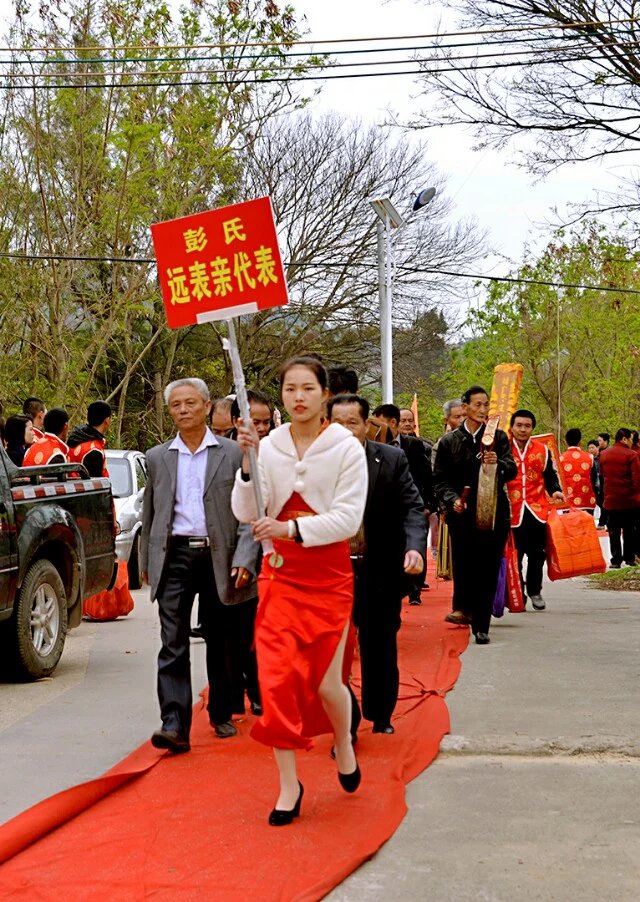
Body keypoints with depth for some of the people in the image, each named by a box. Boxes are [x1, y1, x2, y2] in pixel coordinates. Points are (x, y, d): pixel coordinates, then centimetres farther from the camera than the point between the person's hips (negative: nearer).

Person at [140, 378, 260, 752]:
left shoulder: (233, 453, 2)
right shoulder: (158, 457, 10)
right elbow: (150, 514, 16)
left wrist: (244, 560, -11)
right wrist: (146, 562, 14)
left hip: (218, 556, -1)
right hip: (174, 556, 1)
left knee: (219, 641, 11)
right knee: (173, 643, -8)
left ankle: (222, 714, 26)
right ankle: (174, 724, -11)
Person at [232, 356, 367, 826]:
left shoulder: (347, 448, -5)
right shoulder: (268, 446, 1)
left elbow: (349, 517, -13)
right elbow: (246, 513, -5)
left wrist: (292, 528, -25)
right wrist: (248, 464, -20)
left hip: (328, 575, -2)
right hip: (279, 574, 2)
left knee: (326, 682, 1)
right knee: (277, 679, -3)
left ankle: (344, 745, 35)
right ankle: (289, 784, 10)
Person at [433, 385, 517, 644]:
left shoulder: (498, 437, 7)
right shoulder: (449, 441, 6)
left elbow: (512, 469, -3)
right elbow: (440, 480, 7)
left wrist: (497, 463, -25)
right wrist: (452, 500, -11)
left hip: (494, 513, 0)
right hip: (462, 514, 0)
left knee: (488, 569, 0)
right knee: (464, 565, -3)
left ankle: (481, 625, 6)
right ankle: (464, 608, 17)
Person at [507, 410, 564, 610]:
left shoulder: (542, 450, 8)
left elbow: (550, 475, 14)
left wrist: (555, 490, -4)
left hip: (537, 510, 2)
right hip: (512, 513, -1)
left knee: (537, 554, 5)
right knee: (514, 556, 1)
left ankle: (534, 591, 22)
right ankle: (517, 594, 13)